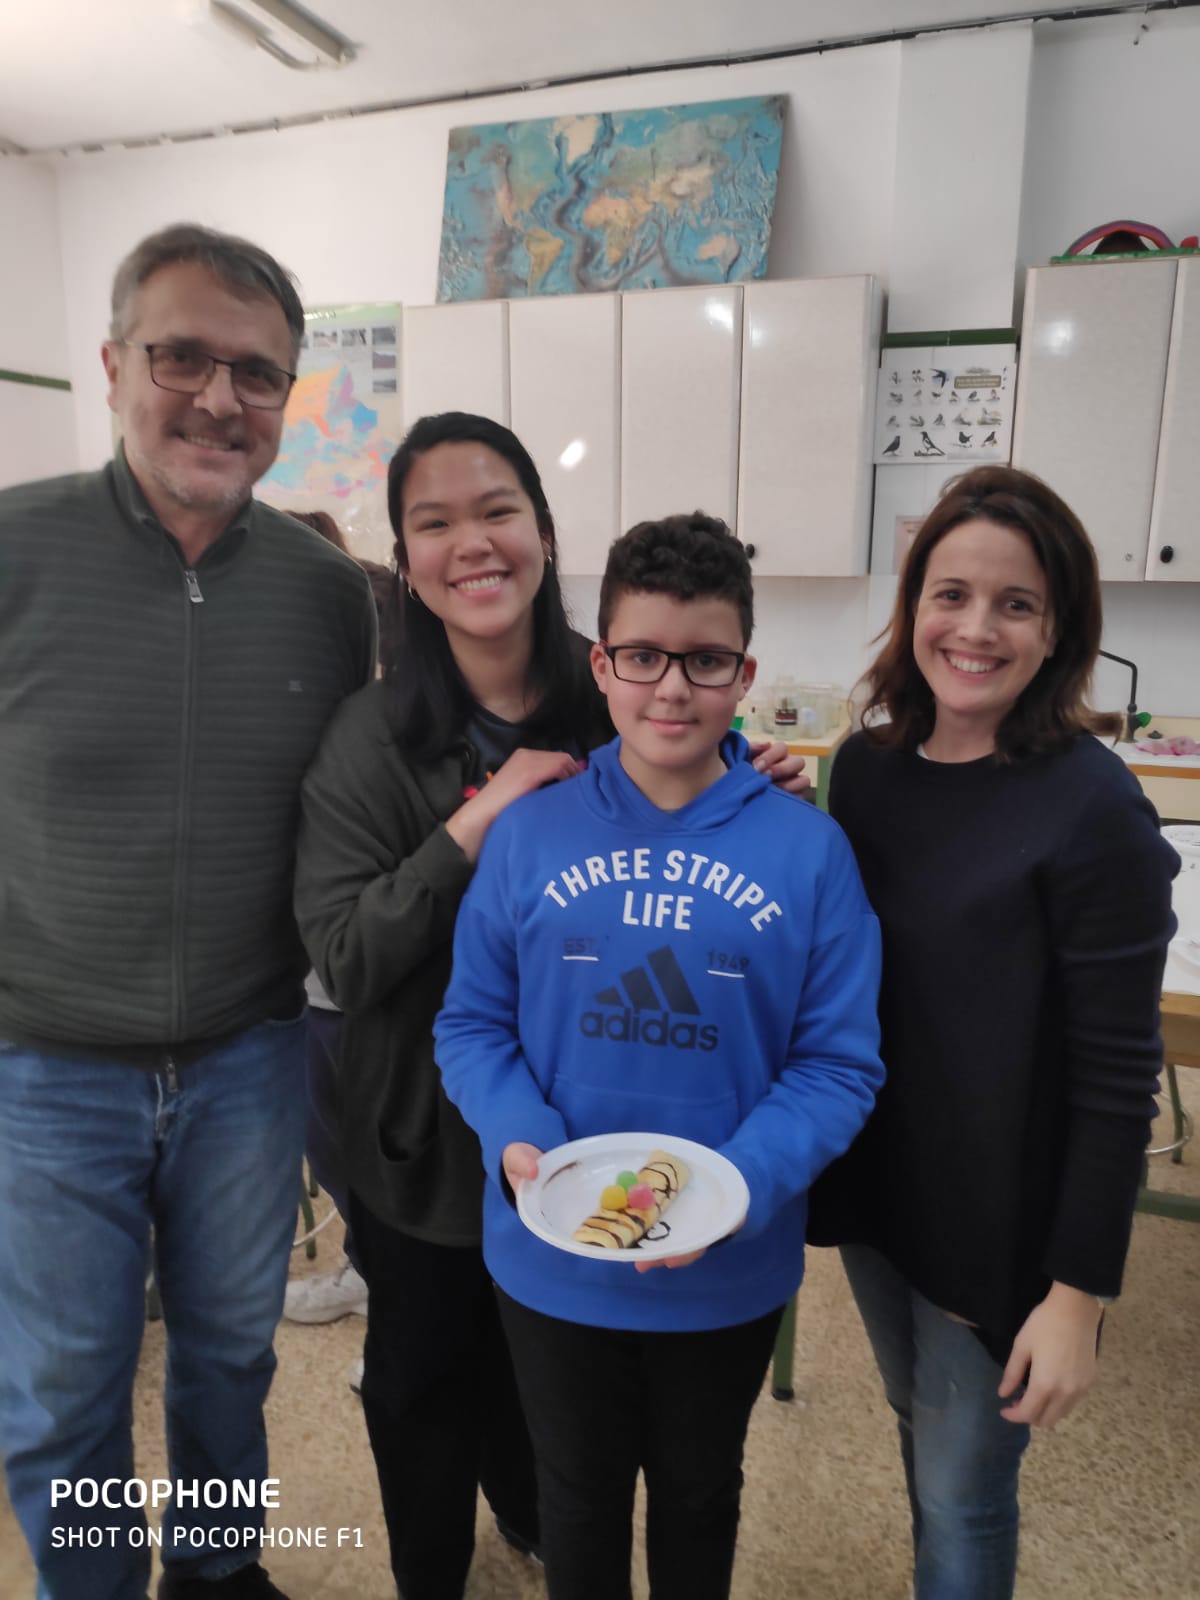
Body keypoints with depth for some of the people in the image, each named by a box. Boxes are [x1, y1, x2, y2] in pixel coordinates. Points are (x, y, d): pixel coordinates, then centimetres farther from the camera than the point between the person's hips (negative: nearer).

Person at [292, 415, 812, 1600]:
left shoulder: (618, 708, -10)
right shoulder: (371, 737, -14)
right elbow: (344, 957, -18)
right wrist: (473, 827, -28)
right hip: (427, 1138, -2)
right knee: (425, 1376, 20)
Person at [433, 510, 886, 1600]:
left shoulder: (809, 850, -13)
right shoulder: (528, 834, -10)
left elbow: (839, 1061, -11)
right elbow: (472, 1023, -4)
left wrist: (741, 1181, -24)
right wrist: (519, 1141, -21)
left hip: (729, 1276, 0)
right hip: (552, 1263, 1)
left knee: (699, 1496, 29)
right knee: (579, 1506, 27)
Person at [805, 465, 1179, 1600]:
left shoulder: (1093, 809, -20)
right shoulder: (867, 766, -3)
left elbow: (1115, 1076, -17)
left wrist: (1079, 1294, -14)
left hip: (997, 1226, -5)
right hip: (871, 1188, 5)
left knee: (964, 1494, 15)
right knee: (917, 1429, 27)